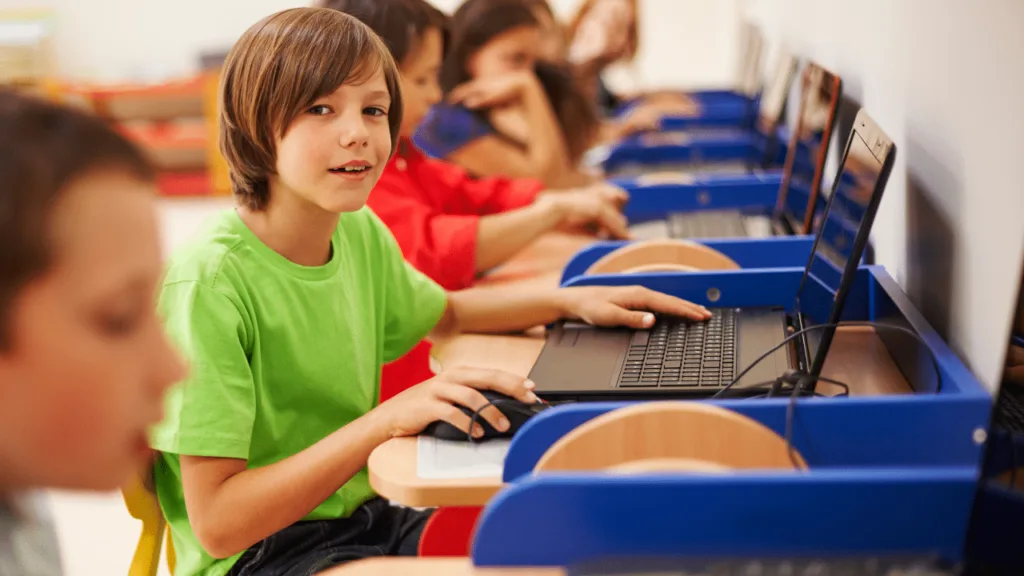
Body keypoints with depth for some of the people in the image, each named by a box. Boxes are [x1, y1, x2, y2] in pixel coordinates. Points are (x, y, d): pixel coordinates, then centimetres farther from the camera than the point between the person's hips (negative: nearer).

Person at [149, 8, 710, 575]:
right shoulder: (210, 281, -21)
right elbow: (215, 522, -22)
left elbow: (444, 314, 26)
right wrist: (389, 418, -27)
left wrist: (570, 300, 11)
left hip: (361, 519, 7)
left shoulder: (360, 232, 2)